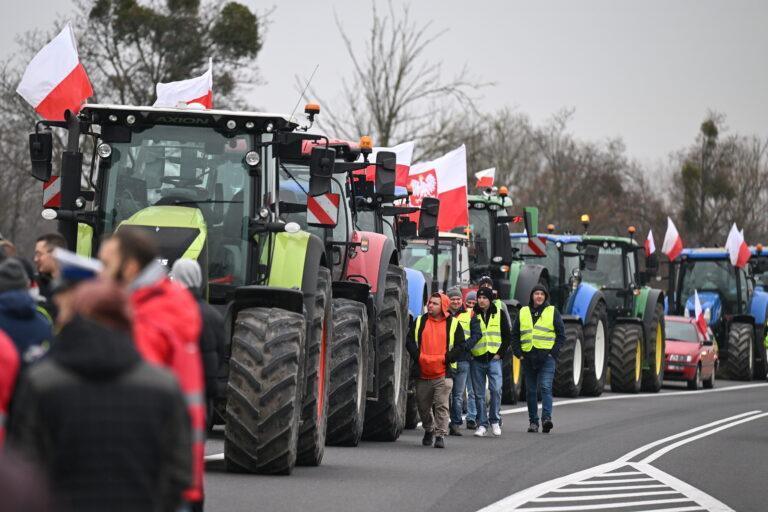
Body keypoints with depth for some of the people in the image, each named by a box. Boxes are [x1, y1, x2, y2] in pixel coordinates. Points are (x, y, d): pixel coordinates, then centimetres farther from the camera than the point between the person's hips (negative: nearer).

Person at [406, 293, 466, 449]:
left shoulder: (453, 324, 4)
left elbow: (460, 346, 2)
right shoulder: (420, 322, 10)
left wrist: (446, 358, -10)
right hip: (423, 373, 3)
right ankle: (429, 430, 34)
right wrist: (419, 356, -7)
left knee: (441, 405, -12)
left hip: (443, 373, -3)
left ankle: (440, 435, -8)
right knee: (423, 406, 12)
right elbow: (410, 341, 8)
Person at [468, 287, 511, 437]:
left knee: (496, 389, -13)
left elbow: (507, 336, 9)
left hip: (494, 359, -1)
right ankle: (482, 424, 9)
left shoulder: (499, 314, 5)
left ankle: (495, 421, 0)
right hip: (477, 360, 1)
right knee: (479, 394, 2)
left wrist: (500, 353, -1)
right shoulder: (472, 314, 4)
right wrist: (469, 353, -2)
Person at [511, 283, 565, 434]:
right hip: (528, 358, 3)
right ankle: (533, 421, 14)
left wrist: (553, 352, -6)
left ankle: (546, 418, -21)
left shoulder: (553, 312, 4)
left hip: (546, 358, -3)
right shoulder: (523, 313, 11)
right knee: (531, 391, 7)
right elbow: (514, 335, 14)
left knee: (545, 387, -15)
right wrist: (518, 353, 2)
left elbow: (561, 334, 4)